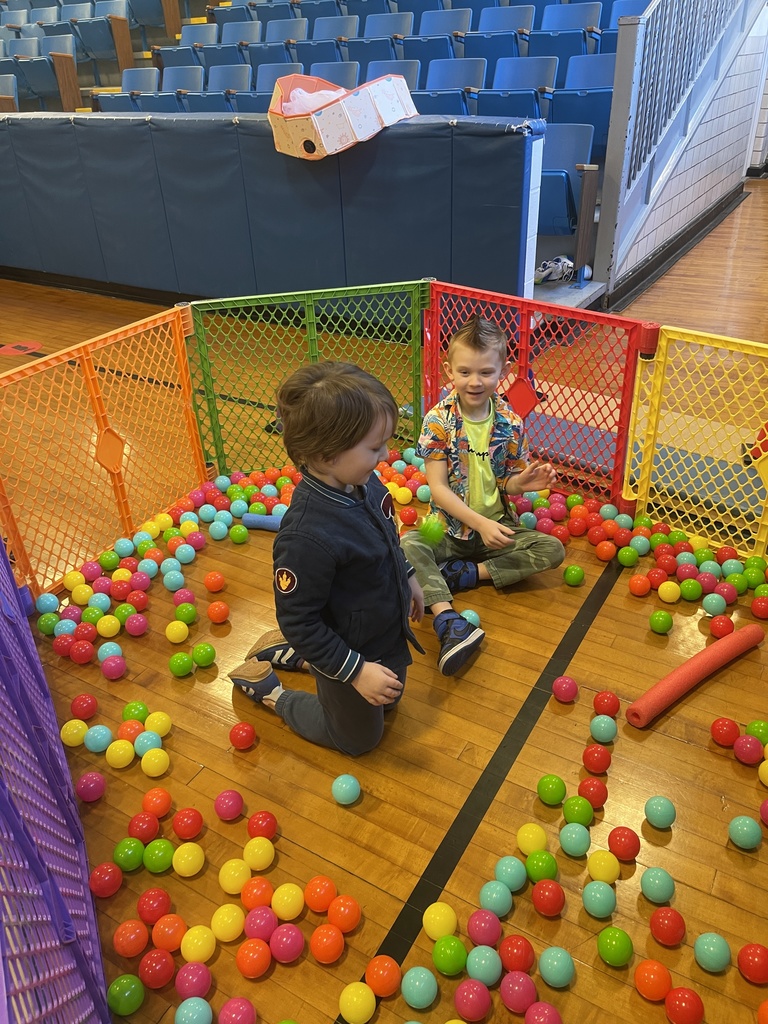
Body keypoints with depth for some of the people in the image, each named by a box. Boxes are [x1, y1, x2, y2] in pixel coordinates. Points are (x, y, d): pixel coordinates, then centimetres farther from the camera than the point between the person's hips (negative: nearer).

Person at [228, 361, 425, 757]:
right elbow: (298, 620, -28)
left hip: (387, 632, 7)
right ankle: (266, 688, 32)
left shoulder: (363, 483, -17)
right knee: (358, 736, 21)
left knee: (388, 702, 33)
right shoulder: (308, 537, -40)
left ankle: (288, 652, 40)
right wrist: (356, 671, -23)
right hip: (350, 652, -7)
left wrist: (407, 578, 15)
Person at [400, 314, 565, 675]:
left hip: (497, 527, 3)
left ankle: (468, 572, -16)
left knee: (552, 549, -17)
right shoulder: (438, 421, -12)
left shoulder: (510, 423, -5)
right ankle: (448, 619, -42)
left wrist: (524, 481, -20)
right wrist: (480, 523, -23)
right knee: (407, 545, -31)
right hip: (450, 528, -2)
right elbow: (438, 487, -14)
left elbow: (506, 484, 4)